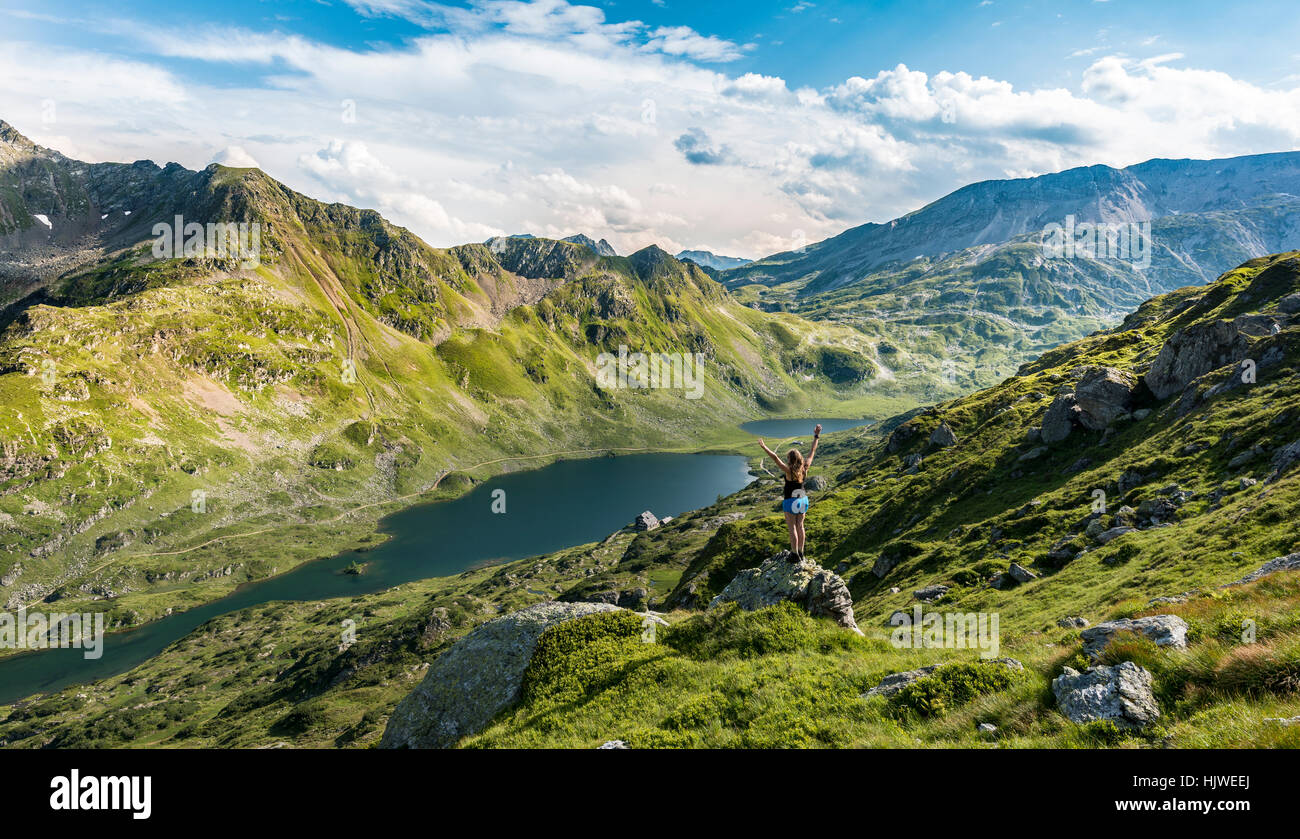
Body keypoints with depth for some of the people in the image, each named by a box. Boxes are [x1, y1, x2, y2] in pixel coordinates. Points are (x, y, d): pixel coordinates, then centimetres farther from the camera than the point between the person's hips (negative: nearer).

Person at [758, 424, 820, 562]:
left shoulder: (789, 471, -22)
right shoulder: (805, 468, -8)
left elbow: (775, 457, -31)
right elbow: (812, 452, 1)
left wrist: (764, 447, -31)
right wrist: (816, 437, 8)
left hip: (790, 501, -6)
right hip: (803, 500, 6)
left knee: (792, 528, 2)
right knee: (800, 526, 14)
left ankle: (795, 555, 5)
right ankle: (800, 553, 21)